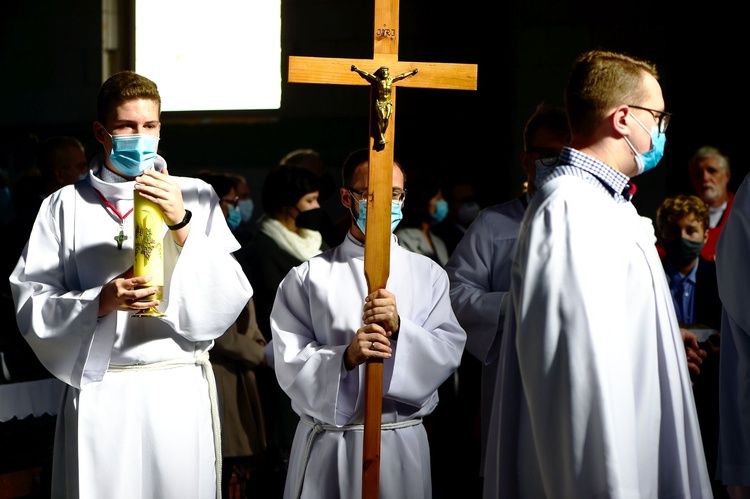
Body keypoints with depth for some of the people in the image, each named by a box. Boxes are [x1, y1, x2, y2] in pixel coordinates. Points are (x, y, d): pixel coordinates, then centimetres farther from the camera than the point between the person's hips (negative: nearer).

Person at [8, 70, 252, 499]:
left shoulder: (196, 197, 6)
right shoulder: (66, 206, 5)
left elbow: (230, 298, -1)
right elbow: (31, 303, -1)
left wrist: (182, 225, -12)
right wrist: (101, 300, -17)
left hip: (180, 390, 1)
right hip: (99, 394, 0)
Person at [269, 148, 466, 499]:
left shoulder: (428, 273, 8)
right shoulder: (309, 276, 2)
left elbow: (450, 351, -3)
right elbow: (289, 363, -6)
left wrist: (399, 327, -19)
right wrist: (346, 357, -23)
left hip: (403, 443, 1)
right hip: (327, 443, -1)